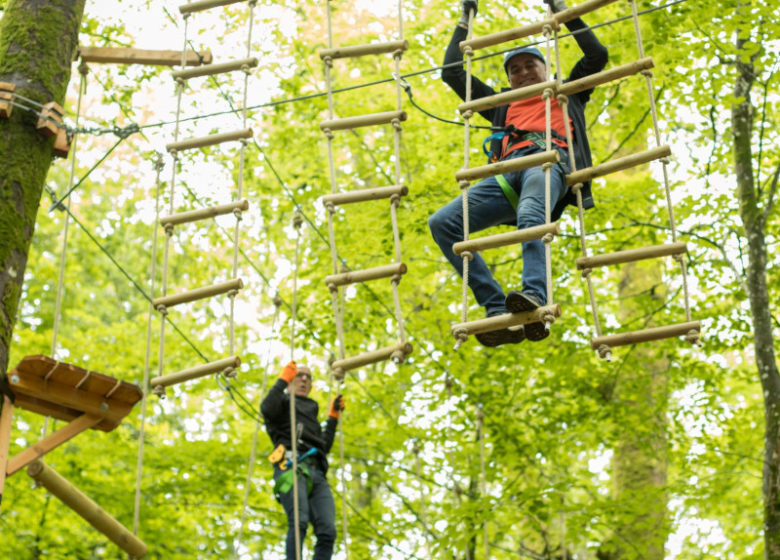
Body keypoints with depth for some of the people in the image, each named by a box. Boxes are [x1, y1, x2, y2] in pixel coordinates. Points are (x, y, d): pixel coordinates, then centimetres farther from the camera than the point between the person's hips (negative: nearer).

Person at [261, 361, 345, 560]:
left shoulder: (310, 410, 41)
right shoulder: (283, 402, 24)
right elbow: (267, 409, -2)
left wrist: (333, 417, 33)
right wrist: (283, 379, 5)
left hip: (317, 473, 5)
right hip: (292, 467, -5)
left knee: (328, 531, -18)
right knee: (299, 521, -29)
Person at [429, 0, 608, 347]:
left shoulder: (566, 94, 36)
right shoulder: (503, 107, 41)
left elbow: (597, 55, 28)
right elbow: (451, 73, 44)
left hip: (550, 161, -4)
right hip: (508, 172, 4)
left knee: (530, 214, -41)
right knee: (442, 223, -23)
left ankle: (535, 297, -64)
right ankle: (498, 312, -35)